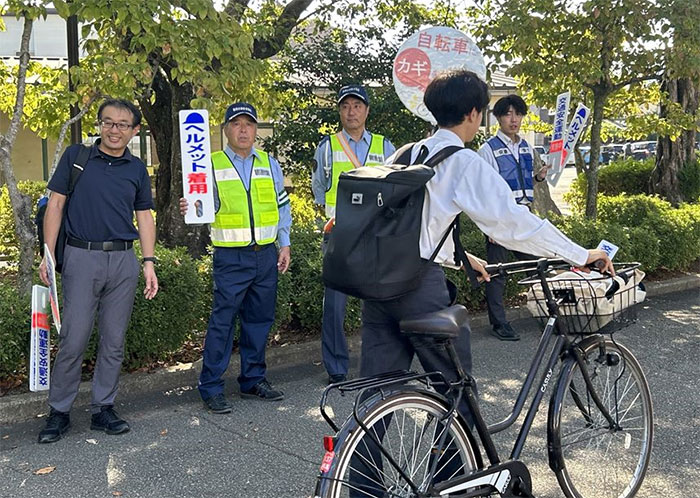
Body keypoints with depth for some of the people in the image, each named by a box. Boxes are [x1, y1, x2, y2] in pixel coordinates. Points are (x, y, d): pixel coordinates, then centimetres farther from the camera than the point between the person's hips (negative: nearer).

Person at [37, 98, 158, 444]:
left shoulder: (137, 169, 11)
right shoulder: (76, 156, 4)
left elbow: (144, 217, 12)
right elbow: (55, 204, 2)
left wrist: (148, 262, 3)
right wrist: (48, 254, -5)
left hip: (123, 260, 3)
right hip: (82, 257, -3)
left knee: (114, 341, 7)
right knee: (73, 339, -3)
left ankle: (103, 408, 18)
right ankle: (59, 411, 11)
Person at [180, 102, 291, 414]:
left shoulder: (270, 164, 11)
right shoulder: (212, 165, 0)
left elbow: (283, 206, 17)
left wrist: (284, 244, 11)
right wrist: (189, 209, -25)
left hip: (266, 255, 4)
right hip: (231, 257, -4)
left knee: (260, 319, 11)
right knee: (222, 321, -5)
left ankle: (253, 380, 24)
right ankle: (211, 388, 4)